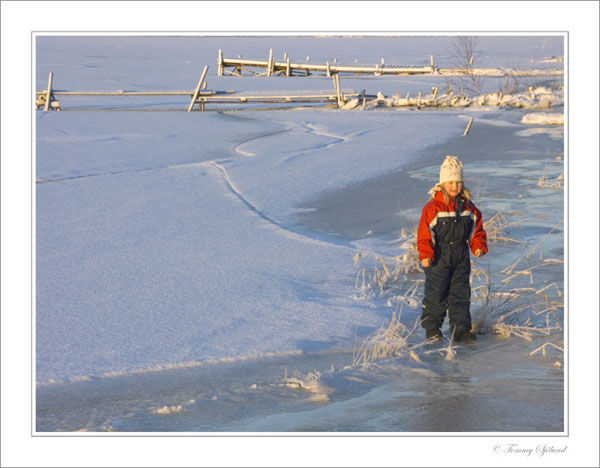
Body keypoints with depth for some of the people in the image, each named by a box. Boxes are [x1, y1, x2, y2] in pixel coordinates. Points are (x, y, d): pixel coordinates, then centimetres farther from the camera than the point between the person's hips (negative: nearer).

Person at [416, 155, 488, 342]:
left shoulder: (468, 207, 4)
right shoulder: (433, 207, -11)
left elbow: (476, 230, 12)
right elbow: (424, 233, -12)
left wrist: (479, 246, -3)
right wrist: (425, 255, -20)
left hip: (460, 257, 4)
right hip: (438, 257, -4)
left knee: (461, 293, 7)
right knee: (436, 294, 2)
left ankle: (460, 328, 14)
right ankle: (432, 327, 15)